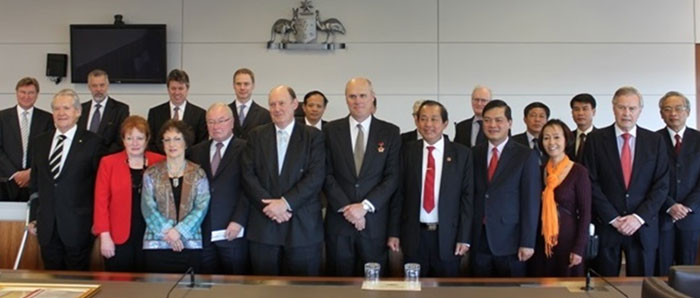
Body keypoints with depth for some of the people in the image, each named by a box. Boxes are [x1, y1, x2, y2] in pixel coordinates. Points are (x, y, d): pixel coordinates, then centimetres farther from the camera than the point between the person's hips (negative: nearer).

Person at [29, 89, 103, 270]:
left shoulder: (92, 142, -6)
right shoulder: (40, 141, 10)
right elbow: (35, 182, 14)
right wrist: (33, 217, 11)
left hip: (78, 226, -4)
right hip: (46, 227, 5)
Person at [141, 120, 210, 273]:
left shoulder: (198, 173, 4)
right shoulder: (151, 173, 6)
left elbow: (202, 207, -3)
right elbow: (148, 207, 0)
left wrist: (179, 230, -13)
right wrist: (167, 231, -12)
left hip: (190, 244, 0)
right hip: (157, 245, 1)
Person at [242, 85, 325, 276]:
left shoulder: (313, 136, 2)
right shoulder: (256, 135, 9)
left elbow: (316, 177, -7)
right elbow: (248, 175, 2)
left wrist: (285, 202, -15)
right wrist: (269, 205, -11)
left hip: (303, 226, -2)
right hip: (263, 226, 2)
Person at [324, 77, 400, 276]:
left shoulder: (390, 132, 3)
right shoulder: (331, 130, 5)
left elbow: (392, 177, -2)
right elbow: (327, 174, 0)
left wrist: (365, 206, -11)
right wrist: (346, 208, -9)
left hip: (375, 221, 0)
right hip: (339, 220, 1)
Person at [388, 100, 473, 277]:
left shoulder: (461, 153, -1)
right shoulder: (407, 152, 1)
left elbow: (468, 196, -2)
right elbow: (398, 193, 2)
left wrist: (464, 237, -5)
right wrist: (394, 232, 0)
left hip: (448, 236, 0)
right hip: (413, 236, 1)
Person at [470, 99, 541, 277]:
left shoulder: (526, 156, -3)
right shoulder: (475, 154, 8)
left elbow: (530, 202, -6)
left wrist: (527, 242, -10)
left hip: (510, 241, -3)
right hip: (479, 240, 3)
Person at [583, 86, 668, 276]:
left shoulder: (655, 141, 6)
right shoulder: (595, 139, 0)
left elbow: (661, 185, 2)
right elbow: (591, 184, -5)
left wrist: (639, 217, -8)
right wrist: (613, 219, -10)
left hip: (644, 227, 2)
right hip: (606, 226, -1)